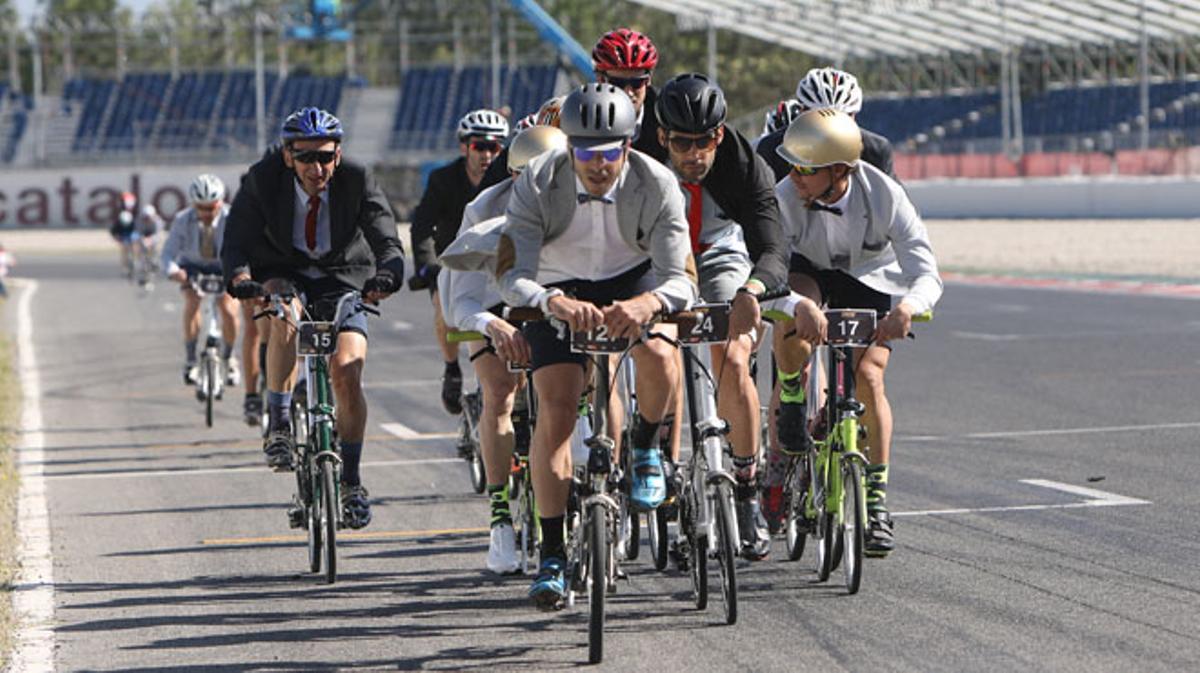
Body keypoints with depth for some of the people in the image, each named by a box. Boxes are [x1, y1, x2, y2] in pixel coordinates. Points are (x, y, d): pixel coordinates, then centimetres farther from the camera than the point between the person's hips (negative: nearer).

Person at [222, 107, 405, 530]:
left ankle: (351, 483, 0)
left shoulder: (357, 181, -19)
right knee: (286, 314, -36)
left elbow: (387, 241, -26)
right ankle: (279, 424, -26)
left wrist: (387, 274, -49)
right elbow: (236, 241, -26)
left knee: (347, 375, -15)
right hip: (283, 274, 0)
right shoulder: (263, 180, -19)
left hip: (342, 279, 0)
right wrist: (239, 279, -47)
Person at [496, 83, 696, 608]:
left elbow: (681, 278, -31)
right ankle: (552, 555, -6)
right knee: (555, 409, -16)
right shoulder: (538, 185, -26)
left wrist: (648, 302, -54)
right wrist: (554, 303, -55)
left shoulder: (657, 186, -25)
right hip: (560, 290, 0)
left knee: (658, 353, -32)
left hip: (633, 280, 0)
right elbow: (511, 275, -33)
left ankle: (645, 448, 1)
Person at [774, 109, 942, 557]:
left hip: (873, 283, -1)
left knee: (867, 377, -21)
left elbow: (926, 273, -33)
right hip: (812, 274, 1)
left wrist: (907, 306, -56)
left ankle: (877, 502, -10)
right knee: (795, 306, -35)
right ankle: (793, 399, -11)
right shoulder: (785, 197, -30)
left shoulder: (885, 196, -30)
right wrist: (800, 304, -60)